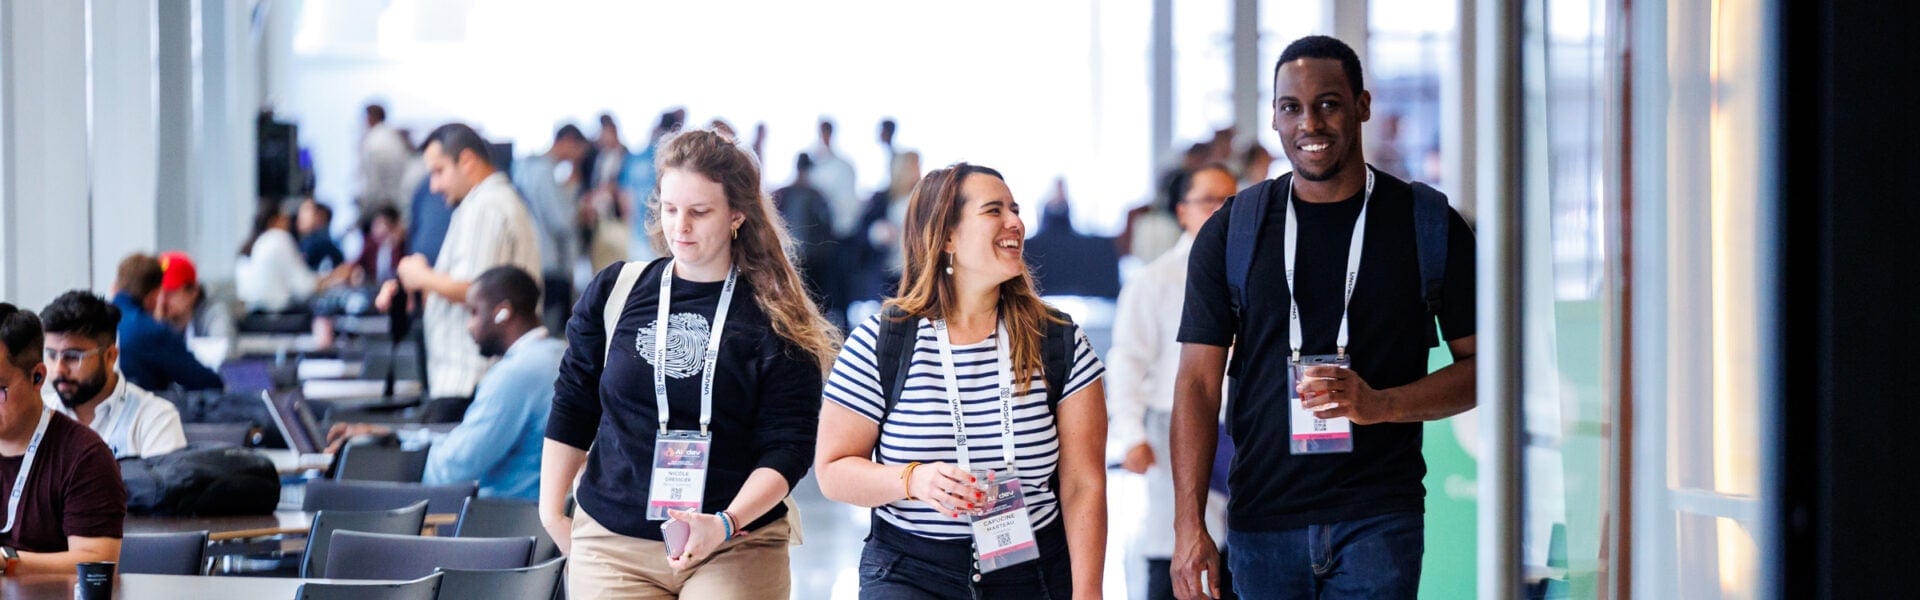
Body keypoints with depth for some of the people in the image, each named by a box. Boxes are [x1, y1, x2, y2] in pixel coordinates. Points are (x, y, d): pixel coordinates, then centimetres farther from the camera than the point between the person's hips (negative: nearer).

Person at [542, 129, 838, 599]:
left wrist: (726, 523, -20)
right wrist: (552, 511, 13)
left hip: (736, 553, -2)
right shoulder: (616, 292, 6)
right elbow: (572, 409, 14)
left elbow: (788, 448, -7)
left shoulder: (777, 322, -2)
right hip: (612, 546, 2)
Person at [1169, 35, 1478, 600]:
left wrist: (1378, 404, -13)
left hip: (1379, 517, -2)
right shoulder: (1232, 231, 7)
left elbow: (1480, 364, 6)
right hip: (1262, 522, 2)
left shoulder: (1430, 225, 4)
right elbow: (1198, 382, 5)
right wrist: (1188, 524, -5)